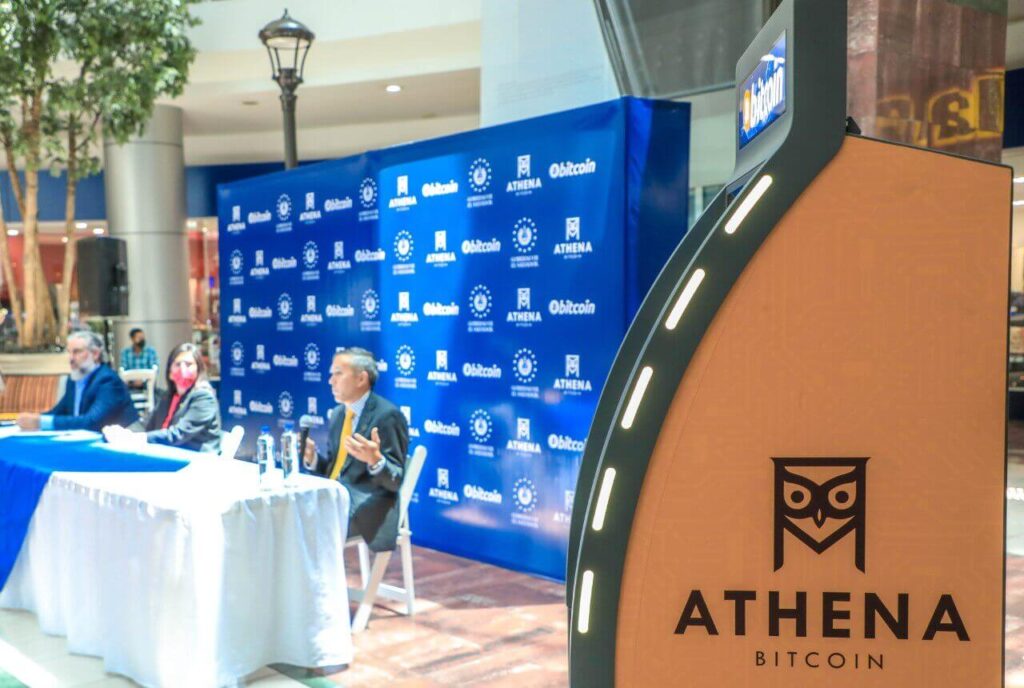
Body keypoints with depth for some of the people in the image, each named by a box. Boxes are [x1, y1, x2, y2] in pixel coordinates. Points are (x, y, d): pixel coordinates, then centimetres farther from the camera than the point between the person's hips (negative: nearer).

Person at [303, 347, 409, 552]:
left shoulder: (387, 415, -11)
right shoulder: (338, 413, 14)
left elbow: (395, 480, -13)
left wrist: (375, 460, -34)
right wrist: (312, 457, -2)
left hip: (367, 507, -8)